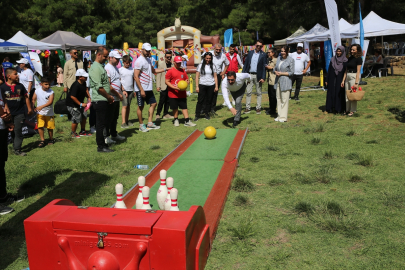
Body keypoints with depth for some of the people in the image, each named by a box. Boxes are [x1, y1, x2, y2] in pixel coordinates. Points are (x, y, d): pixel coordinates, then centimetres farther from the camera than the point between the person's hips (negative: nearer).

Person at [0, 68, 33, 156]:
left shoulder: (20, 86, 2)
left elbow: (26, 97, 9)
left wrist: (29, 108, 8)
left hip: (20, 113, 1)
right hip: (9, 114, 0)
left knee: (18, 131, -2)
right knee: (12, 131, 11)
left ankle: (17, 149, 2)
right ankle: (15, 146, 26)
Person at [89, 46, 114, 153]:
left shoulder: (100, 67, 17)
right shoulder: (96, 68, -15)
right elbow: (99, 87, -21)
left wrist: (109, 96, 14)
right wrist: (109, 96, -11)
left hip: (103, 100, 10)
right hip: (99, 100, -10)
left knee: (102, 123, 15)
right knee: (101, 124, -4)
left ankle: (102, 143, 23)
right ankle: (101, 146, 3)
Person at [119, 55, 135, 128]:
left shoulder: (132, 69, 10)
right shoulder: (120, 70, -2)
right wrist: (123, 90, -11)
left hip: (131, 90, 4)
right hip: (124, 90, -4)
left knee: (128, 105, 9)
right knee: (125, 106, -9)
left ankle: (127, 120, 16)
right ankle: (123, 123, -9)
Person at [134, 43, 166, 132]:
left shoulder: (148, 59, 13)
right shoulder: (139, 61, -15)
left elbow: (153, 70, 28)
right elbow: (136, 76, -19)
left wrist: (165, 69, 17)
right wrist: (141, 90, -21)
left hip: (149, 88, 9)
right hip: (141, 89, -9)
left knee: (153, 104, 11)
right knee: (141, 107, 2)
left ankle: (150, 123, 20)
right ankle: (141, 125, 14)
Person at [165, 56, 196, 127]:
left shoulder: (183, 71, 11)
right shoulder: (170, 71, -5)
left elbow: (187, 80, 18)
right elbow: (167, 81, -8)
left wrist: (187, 82, -7)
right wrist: (174, 87, -20)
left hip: (182, 94, 4)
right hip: (173, 94, -4)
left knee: (184, 107, 1)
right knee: (175, 108, 6)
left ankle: (187, 121, 1)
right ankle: (176, 120, 24)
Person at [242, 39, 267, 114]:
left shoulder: (263, 55, -2)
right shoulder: (250, 53, 9)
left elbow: (264, 67, -5)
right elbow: (246, 63, 9)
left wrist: (263, 77, -12)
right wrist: (243, 74, 2)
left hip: (258, 76, -3)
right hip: (249, 74, 3)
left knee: (259, 92, 6)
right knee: (248, 92, 4)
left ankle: (258, 108, 13)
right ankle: (248, 107, 10)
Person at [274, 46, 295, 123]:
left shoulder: (291, 60, -5)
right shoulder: (279, 58, 13)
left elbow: (291, 72, -7)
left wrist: (281, 73, -12)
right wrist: (276, 72, -4)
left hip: (285, 82, -6)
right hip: (278, 81, 6)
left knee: (284, 100, -4)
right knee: (278, 99, 8)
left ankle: (283, 117, 2)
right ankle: (279, 116, 16)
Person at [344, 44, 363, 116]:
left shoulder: (358, 59, -7)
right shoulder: (350, 58, 12)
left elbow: (358, 71, -12)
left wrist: (356, 83, -17)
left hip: (354, 76, -7)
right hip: (348, 77, 7)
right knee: (347, 94, 9)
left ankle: (352, 110, 8)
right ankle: (347, 110, 18)